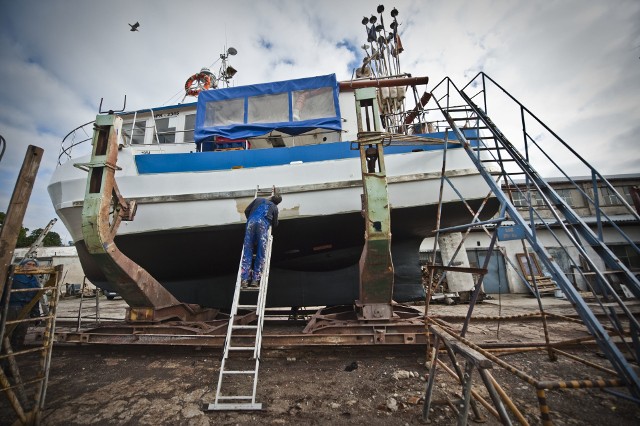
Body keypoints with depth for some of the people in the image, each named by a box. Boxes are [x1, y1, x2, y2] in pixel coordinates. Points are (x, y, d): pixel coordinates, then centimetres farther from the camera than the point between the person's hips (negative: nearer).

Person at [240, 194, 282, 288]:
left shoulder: (258, 199, 30)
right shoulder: (274, 207, 26)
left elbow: (246, 211, 25)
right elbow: (275, 224, 28)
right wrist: (273, 222, 49)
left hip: (252, 221, 2)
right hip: (263, 223, -1)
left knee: (247, 251, -2)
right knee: (261, 254, 1)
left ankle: (244, 279, -10)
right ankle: (255, 279, -5)